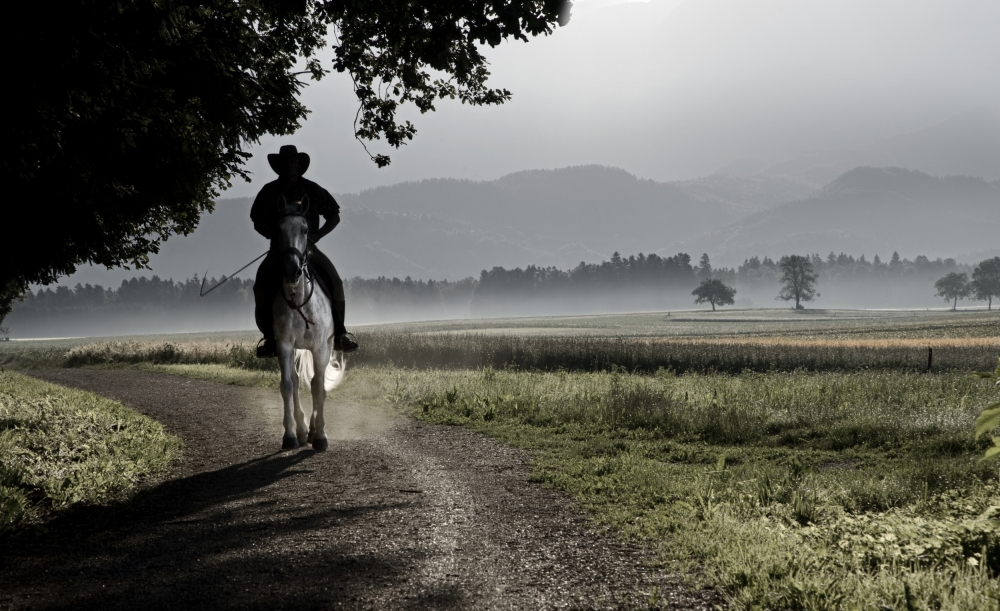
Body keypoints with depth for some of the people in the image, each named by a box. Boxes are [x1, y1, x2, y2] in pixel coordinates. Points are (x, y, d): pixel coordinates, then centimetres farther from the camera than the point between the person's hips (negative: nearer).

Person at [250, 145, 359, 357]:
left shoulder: (312, 190, 2)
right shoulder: (269, 192, 3)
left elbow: (334, 216, 7)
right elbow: (258, 222, 7)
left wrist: (317, 235, -8)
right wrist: (275, 236, -11)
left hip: (308, 246, 0)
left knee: (334, 281, -23)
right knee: (261, 284, -24)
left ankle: (339, 334, -11)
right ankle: (270, 338, -14)